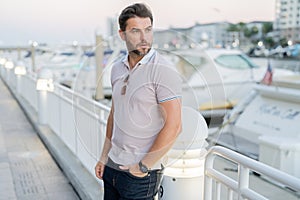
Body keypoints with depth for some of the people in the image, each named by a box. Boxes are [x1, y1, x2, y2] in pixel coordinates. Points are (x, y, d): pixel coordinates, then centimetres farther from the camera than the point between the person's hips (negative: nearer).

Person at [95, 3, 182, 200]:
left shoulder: (163, 71, -16)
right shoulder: (117, 68, 5)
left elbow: (173, 127, -20)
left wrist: (143, 166, -15)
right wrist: (104, 156, 13)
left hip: (141, 175, -6)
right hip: (112, 166, 6)